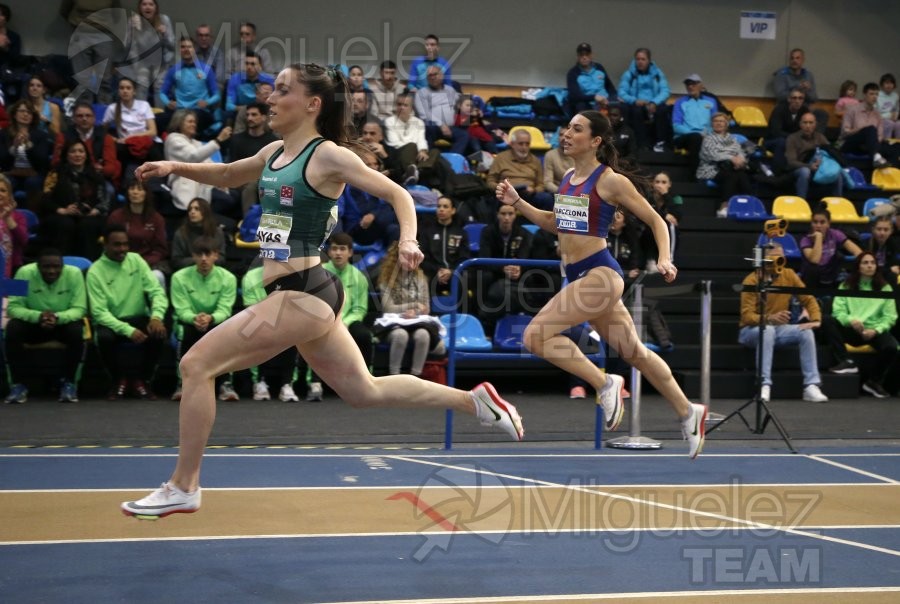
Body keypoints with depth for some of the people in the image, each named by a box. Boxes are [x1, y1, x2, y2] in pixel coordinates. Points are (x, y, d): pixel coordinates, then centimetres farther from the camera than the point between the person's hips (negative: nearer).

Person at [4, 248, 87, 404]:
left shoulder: (74, 273, -17)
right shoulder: (25, 273, -18)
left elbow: (79, 308, -18)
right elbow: (13, 307, -19)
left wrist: (58, 318, -38)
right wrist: (38, 316, -37)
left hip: (64, 323, 0)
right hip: (33, 323, 0)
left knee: (76, 330, -33)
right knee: (13, 328, -30)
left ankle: (68, 383, -14)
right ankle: (18, 384, -17)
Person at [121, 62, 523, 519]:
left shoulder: (327, 155, -9)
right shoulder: (276, 152, 14)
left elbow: (397, 194, -8)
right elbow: (227, 176, 30)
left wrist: (407, 242, -26)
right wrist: (177, 168, 14)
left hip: (302, 293, -9)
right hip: (299, 294, 9)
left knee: (196, 365, -8)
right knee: (365, 391, 17)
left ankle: (182, 488, 2)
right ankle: (476, 400, 23)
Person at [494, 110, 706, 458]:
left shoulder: (611, 181, -9)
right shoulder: (568, 179, 11)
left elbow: (656, 221, -3)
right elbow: (555, 223, 25)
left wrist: (664, 260, -17)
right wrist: (516, 202, 14)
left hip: (599, 273, -8)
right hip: (578, 276, 8)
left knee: (536, 334, -17)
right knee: (634, 352, 16)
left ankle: (605, 385, -5)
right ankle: (688, 412, 30)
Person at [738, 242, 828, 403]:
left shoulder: (789, 275, 0)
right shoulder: (752, 280, -15)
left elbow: (808, 299, 4)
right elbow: (746, 316, -22)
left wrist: (815, 320, -15)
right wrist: (769, 318, -40)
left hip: (779, 329, 5)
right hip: (752, 330, -4)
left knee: (806, 332, -21)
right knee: (767, 330, -37)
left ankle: (811, 386, -23)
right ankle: (764, 386, -39)